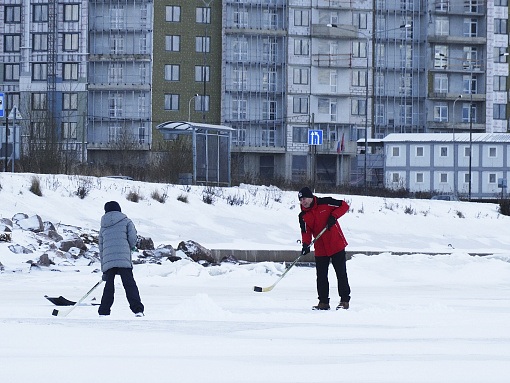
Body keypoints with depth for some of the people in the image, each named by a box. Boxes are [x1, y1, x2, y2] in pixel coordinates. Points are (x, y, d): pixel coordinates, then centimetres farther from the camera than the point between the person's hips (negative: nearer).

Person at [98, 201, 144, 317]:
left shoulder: (103, 227, 21)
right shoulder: (126, 222, 10)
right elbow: (133, 239, -1)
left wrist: (104, 269, 23)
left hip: (107, 262, 3)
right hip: (124, 259, -3)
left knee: (109, 286, 10)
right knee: (129, 284, -5)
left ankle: (103, 312, 6)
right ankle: (137, 310, -16)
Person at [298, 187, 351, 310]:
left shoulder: (325, 203, -9)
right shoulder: (303, 216, 2)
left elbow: (344, 205, -4)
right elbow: (306, 232, -4)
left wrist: (334, 216, -18)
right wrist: (305, 244, -22)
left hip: (336, 245, -4)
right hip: (320, 248, 4)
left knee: (341, 273, 1)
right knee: (321, 276, 3)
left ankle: (345, 300, 7)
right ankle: (323, 302, 10)